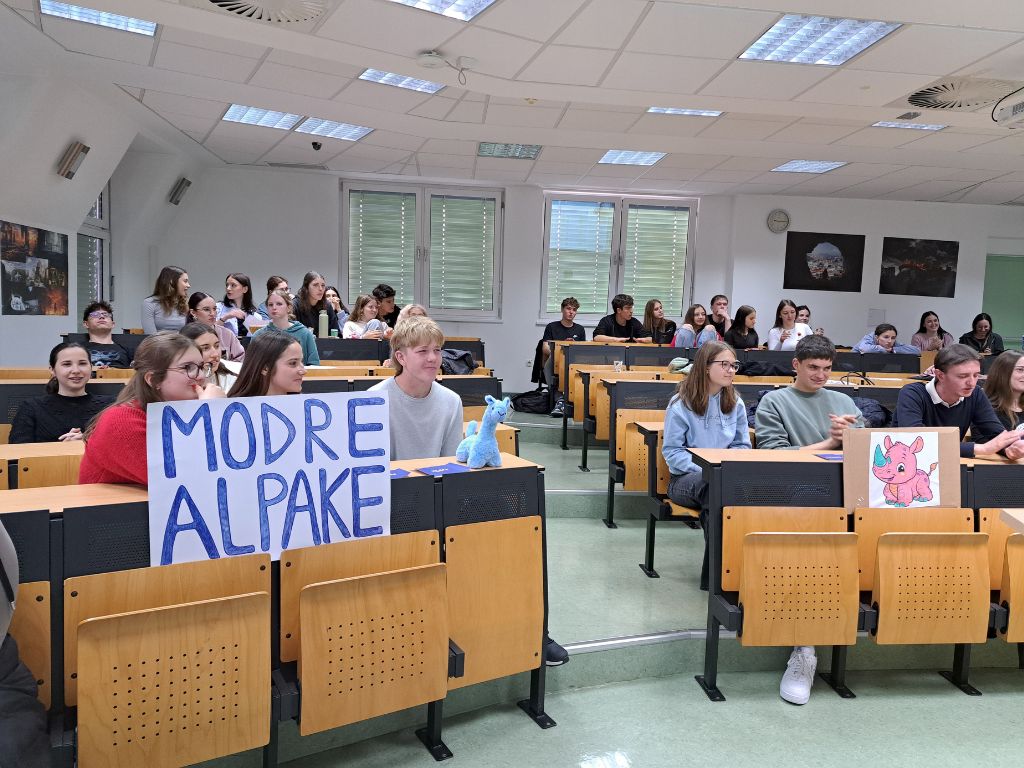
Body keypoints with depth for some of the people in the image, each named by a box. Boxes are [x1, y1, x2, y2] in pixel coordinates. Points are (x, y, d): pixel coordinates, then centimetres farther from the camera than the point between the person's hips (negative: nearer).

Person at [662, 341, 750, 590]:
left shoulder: (735, 403, 12)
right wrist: (704, 470, -19)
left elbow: (742, 445, 15)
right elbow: (672, 450, -5)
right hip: (685, 478, -3)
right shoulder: (681, 403, -4)